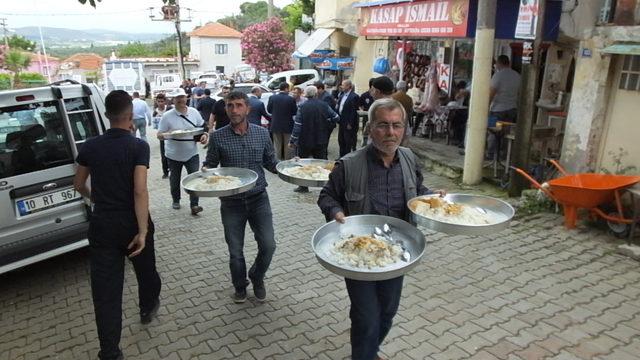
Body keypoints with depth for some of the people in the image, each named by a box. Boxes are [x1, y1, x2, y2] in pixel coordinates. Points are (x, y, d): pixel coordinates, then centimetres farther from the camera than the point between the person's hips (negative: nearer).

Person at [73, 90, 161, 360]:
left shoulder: (90, 146, 0)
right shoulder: (138, 146, -13)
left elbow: (78, 185, 12)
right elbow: (139, 191, -22)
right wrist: (143, 231, -21)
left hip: (102, 225, 3)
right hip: (132, 224, -2)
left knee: (105, 288, 4)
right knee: (145, 269, 25)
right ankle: (148, 308, 50)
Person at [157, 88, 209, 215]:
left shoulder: (194, 112, -1)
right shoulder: (167, 116, -10)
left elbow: (202, 127, 12)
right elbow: (159, 135, -7)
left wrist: (205, 135, -8)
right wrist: (168, 134, -28)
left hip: (192, 153, 1)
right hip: (174, 155, -1)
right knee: (175, 180, 15)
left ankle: (194, 205, -2)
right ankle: (176, 200, 37)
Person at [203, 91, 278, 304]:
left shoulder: (262, 133, -1)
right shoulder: (218, 137, -5)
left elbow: (270, 163, 8)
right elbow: (210, 164, 3)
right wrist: (205, 170, -18)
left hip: (258, 199, 1)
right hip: (231, 202, -1)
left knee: (268, 246, 0)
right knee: (235, 251, 9)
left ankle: (257, 278, 31)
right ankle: (240, 286, 38)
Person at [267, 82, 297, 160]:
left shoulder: (272, 98, -6)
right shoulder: (290, 99, -15)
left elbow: (269, 110, 2)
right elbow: (295, 112, -9)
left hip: (276, 126, 3)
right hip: (288, 126, -3)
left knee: (278, 146, 14)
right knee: (288, 146, 10)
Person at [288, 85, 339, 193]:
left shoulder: (302, 107, -12)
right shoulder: (324, 105, -5)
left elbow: (297, 125, -14)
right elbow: (336, 118, -1)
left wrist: (292, 141, -9)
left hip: (305, 141, -2)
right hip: (321, 141, 2)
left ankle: (303, 186, 15)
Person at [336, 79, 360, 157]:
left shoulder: (354, 96, -14)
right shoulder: (342, 95, 11)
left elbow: (354, 111, -16)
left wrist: (350, 124, -17)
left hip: (348, 123, -8)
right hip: (341, 122, 8)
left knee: (348, 142, 2)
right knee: (341, 140, 15)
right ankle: (342, 156, 27)